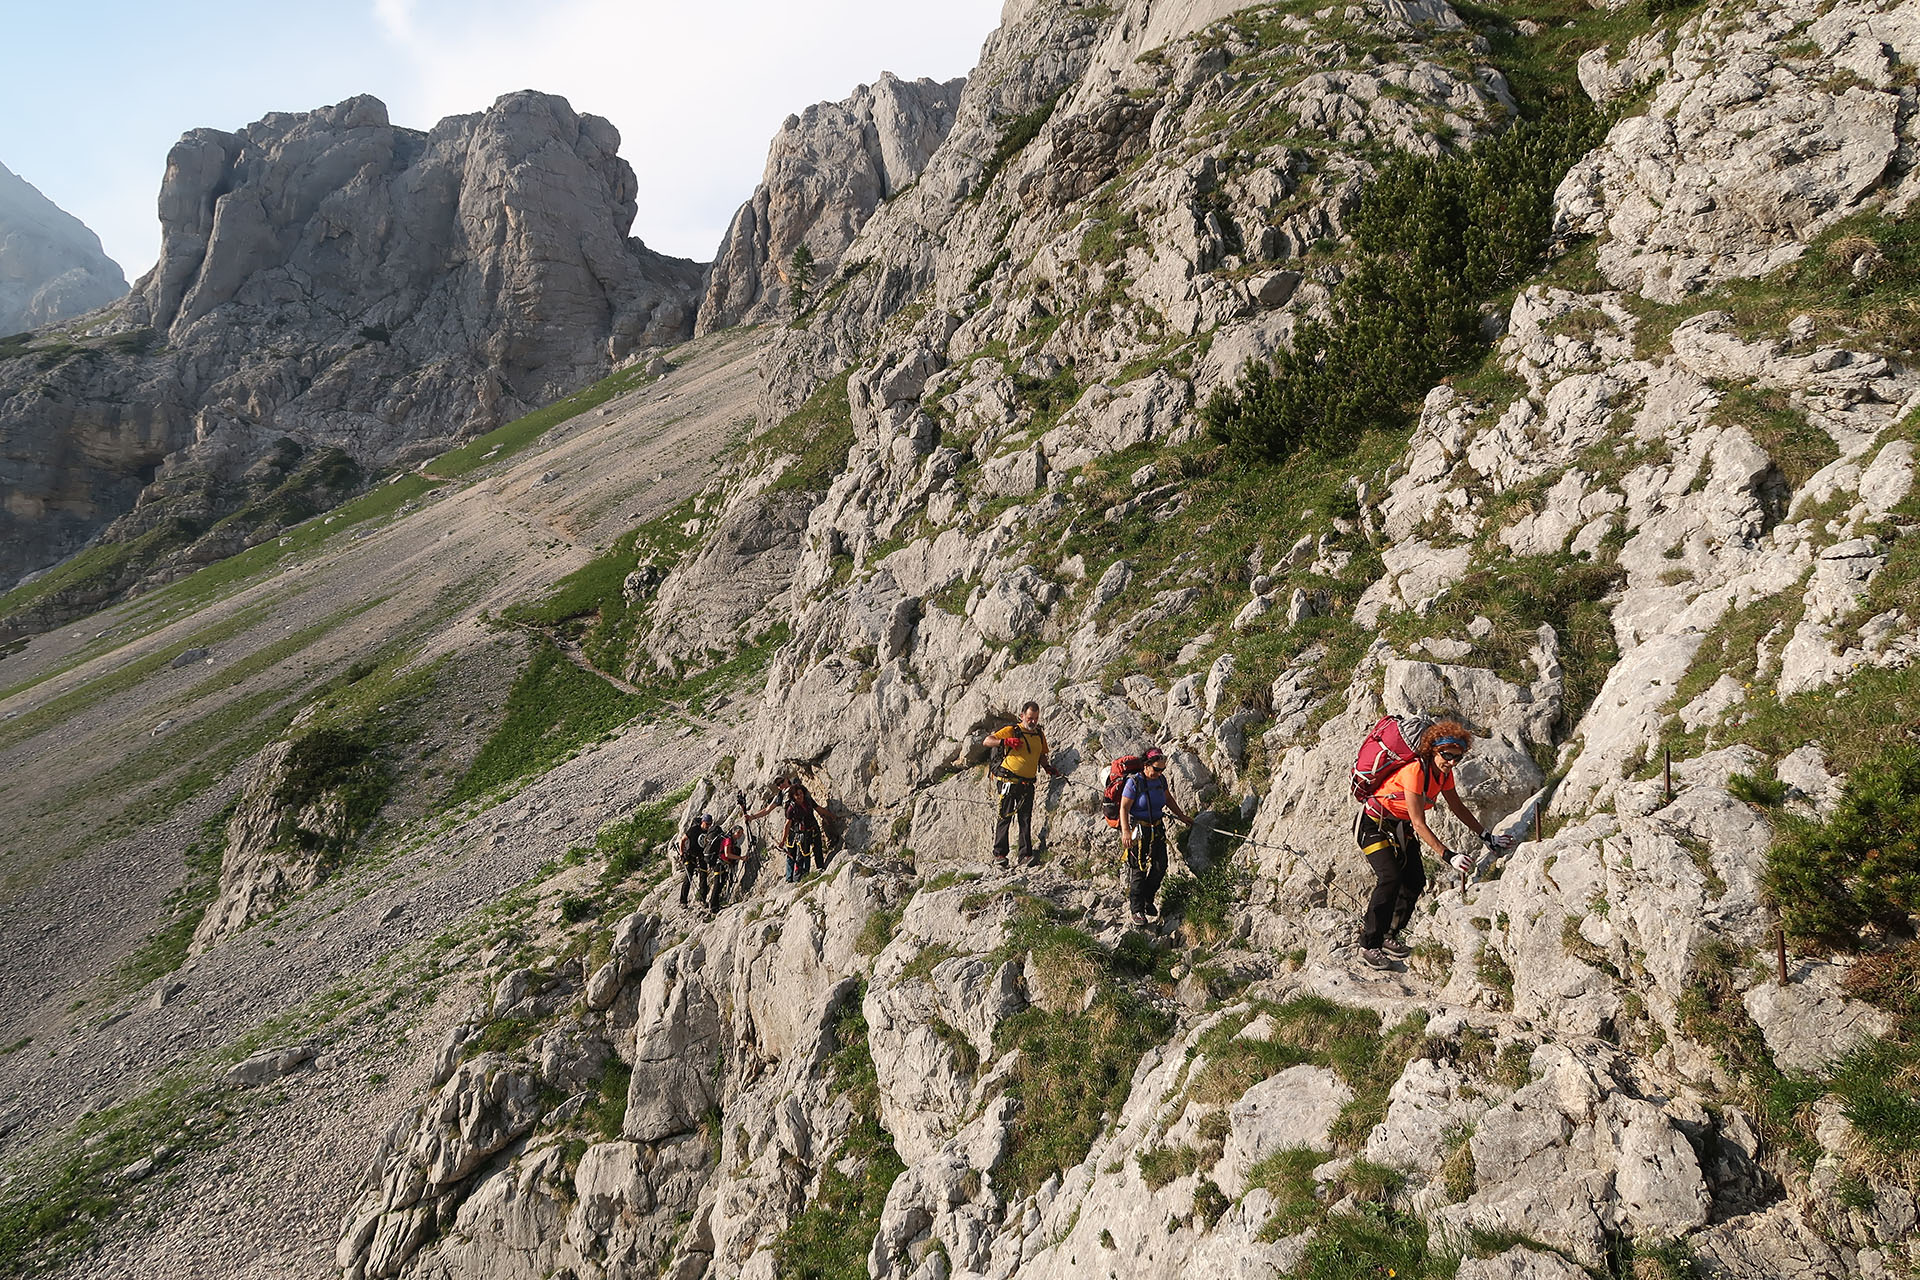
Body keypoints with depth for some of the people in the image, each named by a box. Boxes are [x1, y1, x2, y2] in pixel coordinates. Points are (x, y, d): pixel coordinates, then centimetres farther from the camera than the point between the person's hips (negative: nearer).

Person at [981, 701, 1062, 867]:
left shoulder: (1040, 735, 15)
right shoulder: (1012, 731, -3)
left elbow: (1042, 757, 27)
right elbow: (987, 741, -9)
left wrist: (1049, 768, 7)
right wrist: (1005, 742, -25)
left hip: (1027, 783, 5)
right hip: (1009, 780, -5)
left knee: (1026, 819, 4)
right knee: (1005, 816, -5)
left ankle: (1026, 854, 7)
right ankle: (999, 854, -3)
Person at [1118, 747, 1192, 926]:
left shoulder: (1161, 780, 1)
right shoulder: (1134, 782, -17)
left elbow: (1169, 799, 19)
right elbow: (1124, 808, -19)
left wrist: (1182, 817, 27)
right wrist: (1126, 832, -30)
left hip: (1157, 828, 6)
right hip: (1138, 829, -6)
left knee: (1160, 866, 7)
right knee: (1139, 870, 0)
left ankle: (1147, 899, 29)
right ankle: (1137, 909, 11)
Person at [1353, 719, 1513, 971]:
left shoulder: (1444, 773, -5)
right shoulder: (1415, 771, -30)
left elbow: (1458, 807, 11)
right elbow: (1419, 824, -30)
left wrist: (1487, 836, 8)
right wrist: (1448, 856, -34)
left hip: (1401, 828, 8)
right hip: (1374, 825, -8)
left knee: (1415, 881, -3)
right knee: (1391, 878, -23)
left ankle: (1388, 936, 11)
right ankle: (1369, 947, -17)